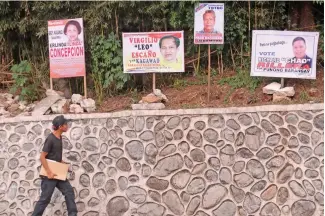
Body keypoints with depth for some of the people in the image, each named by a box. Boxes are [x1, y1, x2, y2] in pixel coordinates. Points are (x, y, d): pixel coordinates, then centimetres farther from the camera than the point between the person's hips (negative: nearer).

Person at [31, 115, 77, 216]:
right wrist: (49, 172, -23)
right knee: (45, 198, -2)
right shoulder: (50, 139, -19)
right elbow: (42, 157, -20)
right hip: (50, 173, -9)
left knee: (69, 191, 6)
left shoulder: (59, 137, 8)